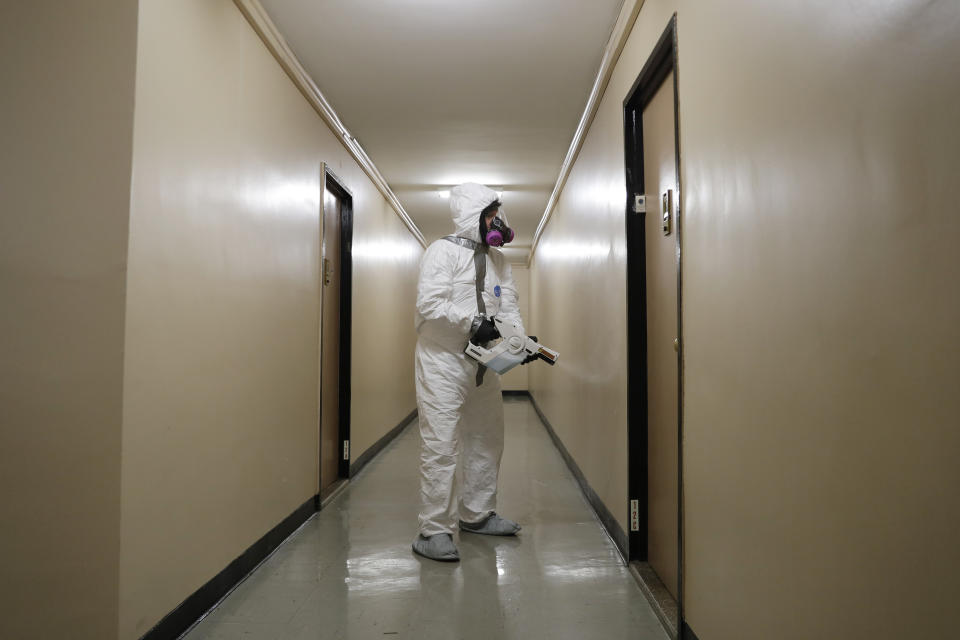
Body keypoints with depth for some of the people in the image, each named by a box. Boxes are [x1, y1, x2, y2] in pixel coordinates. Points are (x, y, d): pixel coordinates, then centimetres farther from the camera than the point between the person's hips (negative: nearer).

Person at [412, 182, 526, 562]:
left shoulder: (497, 260, 13)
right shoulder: (443, 251, -10)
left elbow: (508, 307, 6)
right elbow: (429, 304, -21)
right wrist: (473, 321, -24)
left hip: (481, 362, 8)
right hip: (442, 362, -8)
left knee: (487, 439, 16)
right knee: (440, 446, -9)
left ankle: (476, 514, 32)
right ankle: (433, 531, 0)